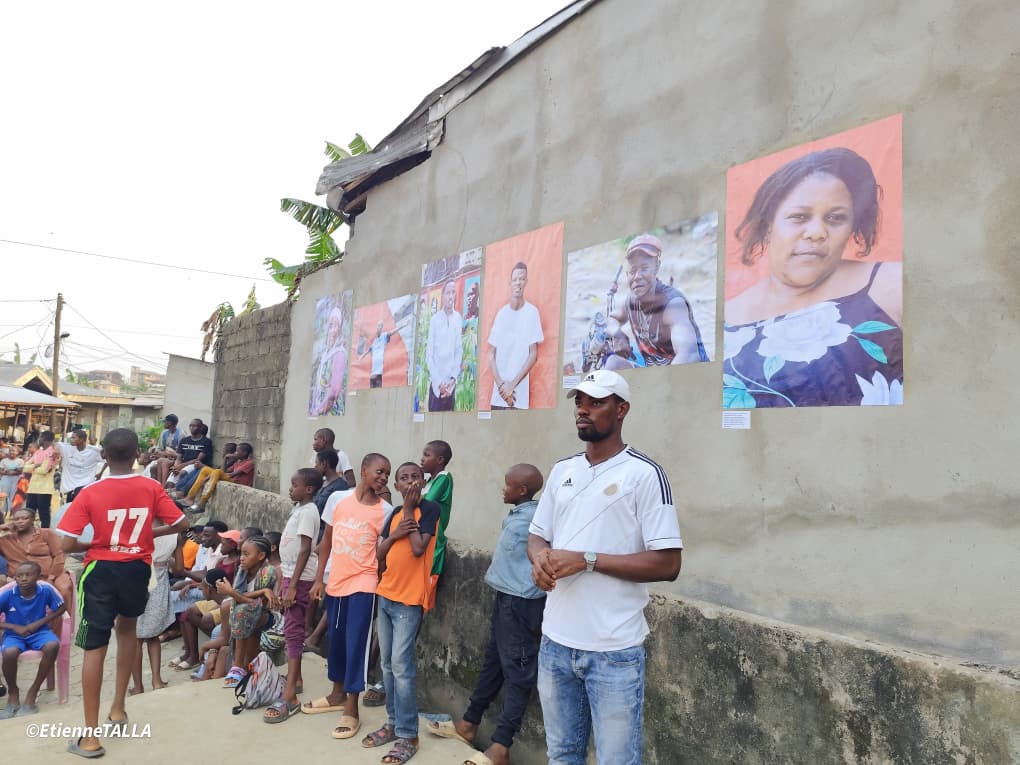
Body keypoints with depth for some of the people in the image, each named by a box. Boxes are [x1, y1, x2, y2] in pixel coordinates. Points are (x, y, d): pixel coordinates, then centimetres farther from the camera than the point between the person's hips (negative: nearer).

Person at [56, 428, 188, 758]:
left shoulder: (90, 493, -11)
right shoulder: (151, 488, -6)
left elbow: (67, 544, -14)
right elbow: (181, 524, 0)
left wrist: (91, 544, 5)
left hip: (101, 571, -2)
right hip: (136, 570, 2)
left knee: (94, 649, 5)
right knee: (127, 627, 29)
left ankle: (90, 736, 9)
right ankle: (118, 708, 32)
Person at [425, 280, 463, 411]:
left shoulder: (458, 319, -1)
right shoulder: (434, 319, -6)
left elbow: (459, 351, 2)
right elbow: (429, 354, -4)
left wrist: (453, 378, -6)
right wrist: (439, 382, -10)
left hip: (450, 382, 2)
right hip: (436, 382, -2)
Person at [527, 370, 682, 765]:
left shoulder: (645, 473, -11)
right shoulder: (561, 471, 9)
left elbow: (667, 564, -15)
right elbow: (536, 535, 16)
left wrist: (588, 560, -21)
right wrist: (540, 558, -9)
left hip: (614, 649, -6)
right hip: (556, 641, 6)